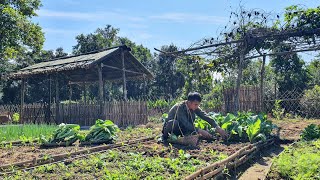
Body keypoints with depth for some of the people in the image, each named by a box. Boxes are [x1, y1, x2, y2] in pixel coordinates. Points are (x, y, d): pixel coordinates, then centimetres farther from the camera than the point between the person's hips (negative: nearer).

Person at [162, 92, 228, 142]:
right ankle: (165, 136, -10)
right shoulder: (180, 107, -29)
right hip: (170, 126, -6)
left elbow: (205, 116, -15)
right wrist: (200, 131, -39)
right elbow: (185, 123, -35)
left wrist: (218, 128, -24)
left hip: (180, 129, 6)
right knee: (174, 122, -38)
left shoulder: (194, 107, -11)